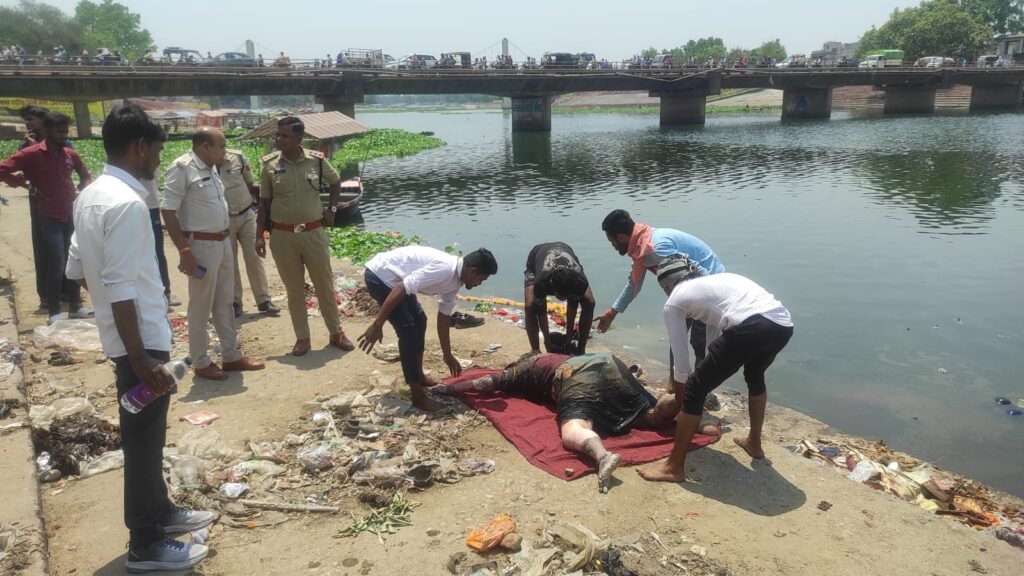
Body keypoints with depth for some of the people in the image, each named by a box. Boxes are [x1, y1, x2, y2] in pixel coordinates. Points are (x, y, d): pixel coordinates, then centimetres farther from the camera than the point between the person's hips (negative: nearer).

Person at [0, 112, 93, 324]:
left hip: (72, 215, 5)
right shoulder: (31, 154, -8)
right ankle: (54, 312, 3)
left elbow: (86, 176, 22)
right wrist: (23, 182, -9)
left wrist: (82, 191, 5)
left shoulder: (71, 154, 6)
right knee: (56, 264, -7)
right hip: (49, 218, -5)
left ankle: (75, 307, 19)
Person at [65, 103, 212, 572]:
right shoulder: (127, 203, -22)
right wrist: (141, 360, -22)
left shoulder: (91, 195, 8)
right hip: (140, 339, -10)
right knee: (143, 439, 3)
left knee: (147, 434, 22)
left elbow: (77, 269, 15)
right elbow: (121, 291, -26)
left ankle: (159, 511, 39)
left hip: (127, 336, 10)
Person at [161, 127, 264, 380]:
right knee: (201, 307, 2)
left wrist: (224, 240, 18)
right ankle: (201, 362, 14)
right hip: (201, 245, -8)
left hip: (222, 242, 9)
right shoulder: (182, 168, -14)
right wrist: (184, 251, -21)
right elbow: (168, 211, -18)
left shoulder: (210, 168, 11)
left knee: (225, 303, 14)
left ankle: (232, 356, 24)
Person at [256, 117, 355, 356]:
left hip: (314, 233, 0)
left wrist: (332, 208, 6)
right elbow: (264, 202, 1)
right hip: (283, 236, 0)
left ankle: (336, 333, 24)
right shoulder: (270, 164, -4)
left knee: (325, 285, 9)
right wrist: (259, 235, -3)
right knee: (294, 290, 9)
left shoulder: (317, 160, -4)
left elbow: (336, 182, 16)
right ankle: (302, 338, 20)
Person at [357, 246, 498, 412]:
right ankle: (418, 396, -3)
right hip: (379, 275, -10)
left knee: (419, 320, 18)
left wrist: (448, 356, 22)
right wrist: (377, 324, -27)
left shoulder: (454, 281, 4)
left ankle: (418, 376, 34)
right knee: (408, 329, -11)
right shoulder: (444, 269, -26)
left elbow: (443, 317, 15)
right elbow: (400, 290, -29)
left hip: (392, 276, 10)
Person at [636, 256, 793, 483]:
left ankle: (674, 467, 14)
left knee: (695, 389, 7)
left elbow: (681, 361, 20)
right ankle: (754, 443, 51)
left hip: (750, 327, -7)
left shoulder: (674, 301, 18)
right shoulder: (717, 279, 36)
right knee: (755, 375, 36)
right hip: (784, 324, 7)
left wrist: (680, 392, 37)